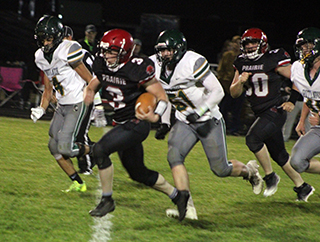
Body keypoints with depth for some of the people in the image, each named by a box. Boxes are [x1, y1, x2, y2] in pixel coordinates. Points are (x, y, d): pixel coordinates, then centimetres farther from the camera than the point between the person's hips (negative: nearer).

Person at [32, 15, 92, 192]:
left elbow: (91, 82, -14)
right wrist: (41, 109, 2)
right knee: (54, 146, 7)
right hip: (62, 106, 8)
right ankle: (78, 183, 20)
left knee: (65, 147, -16)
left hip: (77, 105, -8)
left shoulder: (68, 51, -20)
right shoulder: (41, 57, 5)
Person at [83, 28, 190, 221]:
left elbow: (162, 98, -15)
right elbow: (92, 88, 21)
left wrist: (154, 116, -31)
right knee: (138, 173, 17)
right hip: (121, 124, 8)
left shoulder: (137, 69, -20)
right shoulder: (103, 66, 0)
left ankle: (107, 200, -9)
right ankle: (177, 195, 35)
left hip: (137, 124, -8)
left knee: (100, 150, -22)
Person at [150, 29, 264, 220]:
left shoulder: (193, 63, -22)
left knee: (220, 169, 1)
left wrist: (199, 113, -27)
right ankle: (187, 206, -21)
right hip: (184, 122, 5)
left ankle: (249, 170, 35)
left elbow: (218, 91, -20)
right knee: (174, 156, -20)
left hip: (209, 121, -5)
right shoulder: (158, 67, -4)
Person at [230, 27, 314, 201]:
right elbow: (234, 93, 9)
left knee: (252, 138, -26)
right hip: (260, 114, 7)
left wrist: (292, 101, -12)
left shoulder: (274, 60, -12)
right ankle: (302, 186, 27)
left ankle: (270, 176, -9)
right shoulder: (242, 63, 7)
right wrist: (240, 81, -10)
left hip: (275, 111, -7)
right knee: (279, 155, 13)